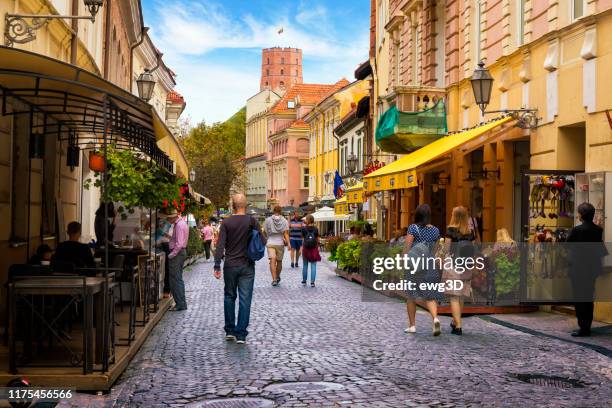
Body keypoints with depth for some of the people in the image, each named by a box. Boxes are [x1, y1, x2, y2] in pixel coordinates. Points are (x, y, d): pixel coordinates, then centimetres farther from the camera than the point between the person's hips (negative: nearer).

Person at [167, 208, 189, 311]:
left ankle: (180, 304, -3)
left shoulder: (179, 225, -18)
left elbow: (179, 244, -24)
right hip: (181, 252, 11)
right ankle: (181, 303, 21)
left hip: (177, 253, -11)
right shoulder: (182, 223, 14)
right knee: (178, 279, 16)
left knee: (176, 280, -6)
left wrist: (171, 255, -20)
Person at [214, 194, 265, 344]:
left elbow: (220, 245, -7)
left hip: (230, 266, 1)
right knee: (245, 299, 2)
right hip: (247, 266, -1)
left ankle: (230, 331, 19)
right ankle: (241, 334, -1)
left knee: (229, 297, 16)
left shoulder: (226, 223, -3)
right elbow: (262, 242, -3)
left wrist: (217, 266, -6)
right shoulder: (253, 222, -5)